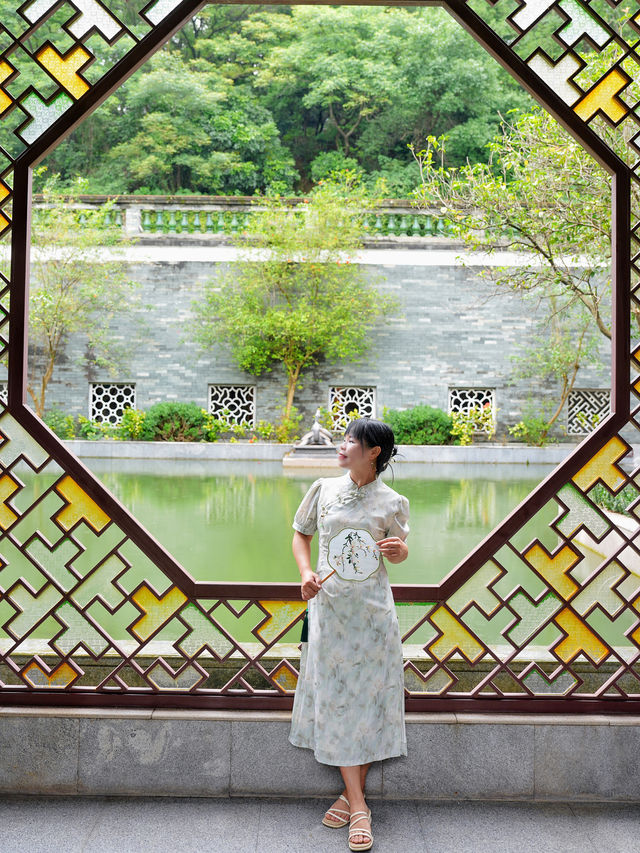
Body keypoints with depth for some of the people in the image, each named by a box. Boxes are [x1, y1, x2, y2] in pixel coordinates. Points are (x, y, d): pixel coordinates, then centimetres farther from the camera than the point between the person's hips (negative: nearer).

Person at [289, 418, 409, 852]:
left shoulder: (391, 502, -2)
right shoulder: (324, 489, 4)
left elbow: (401, 550, 10)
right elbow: (301, 535, 13)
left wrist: (398, 549, -14)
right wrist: (306, 573, -4)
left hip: (371, 610, -2)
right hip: (328, 605, 2)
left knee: (368, 698, 4)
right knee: (335, 700, 2)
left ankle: (353, 793, 22)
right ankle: (357, 804, 12)